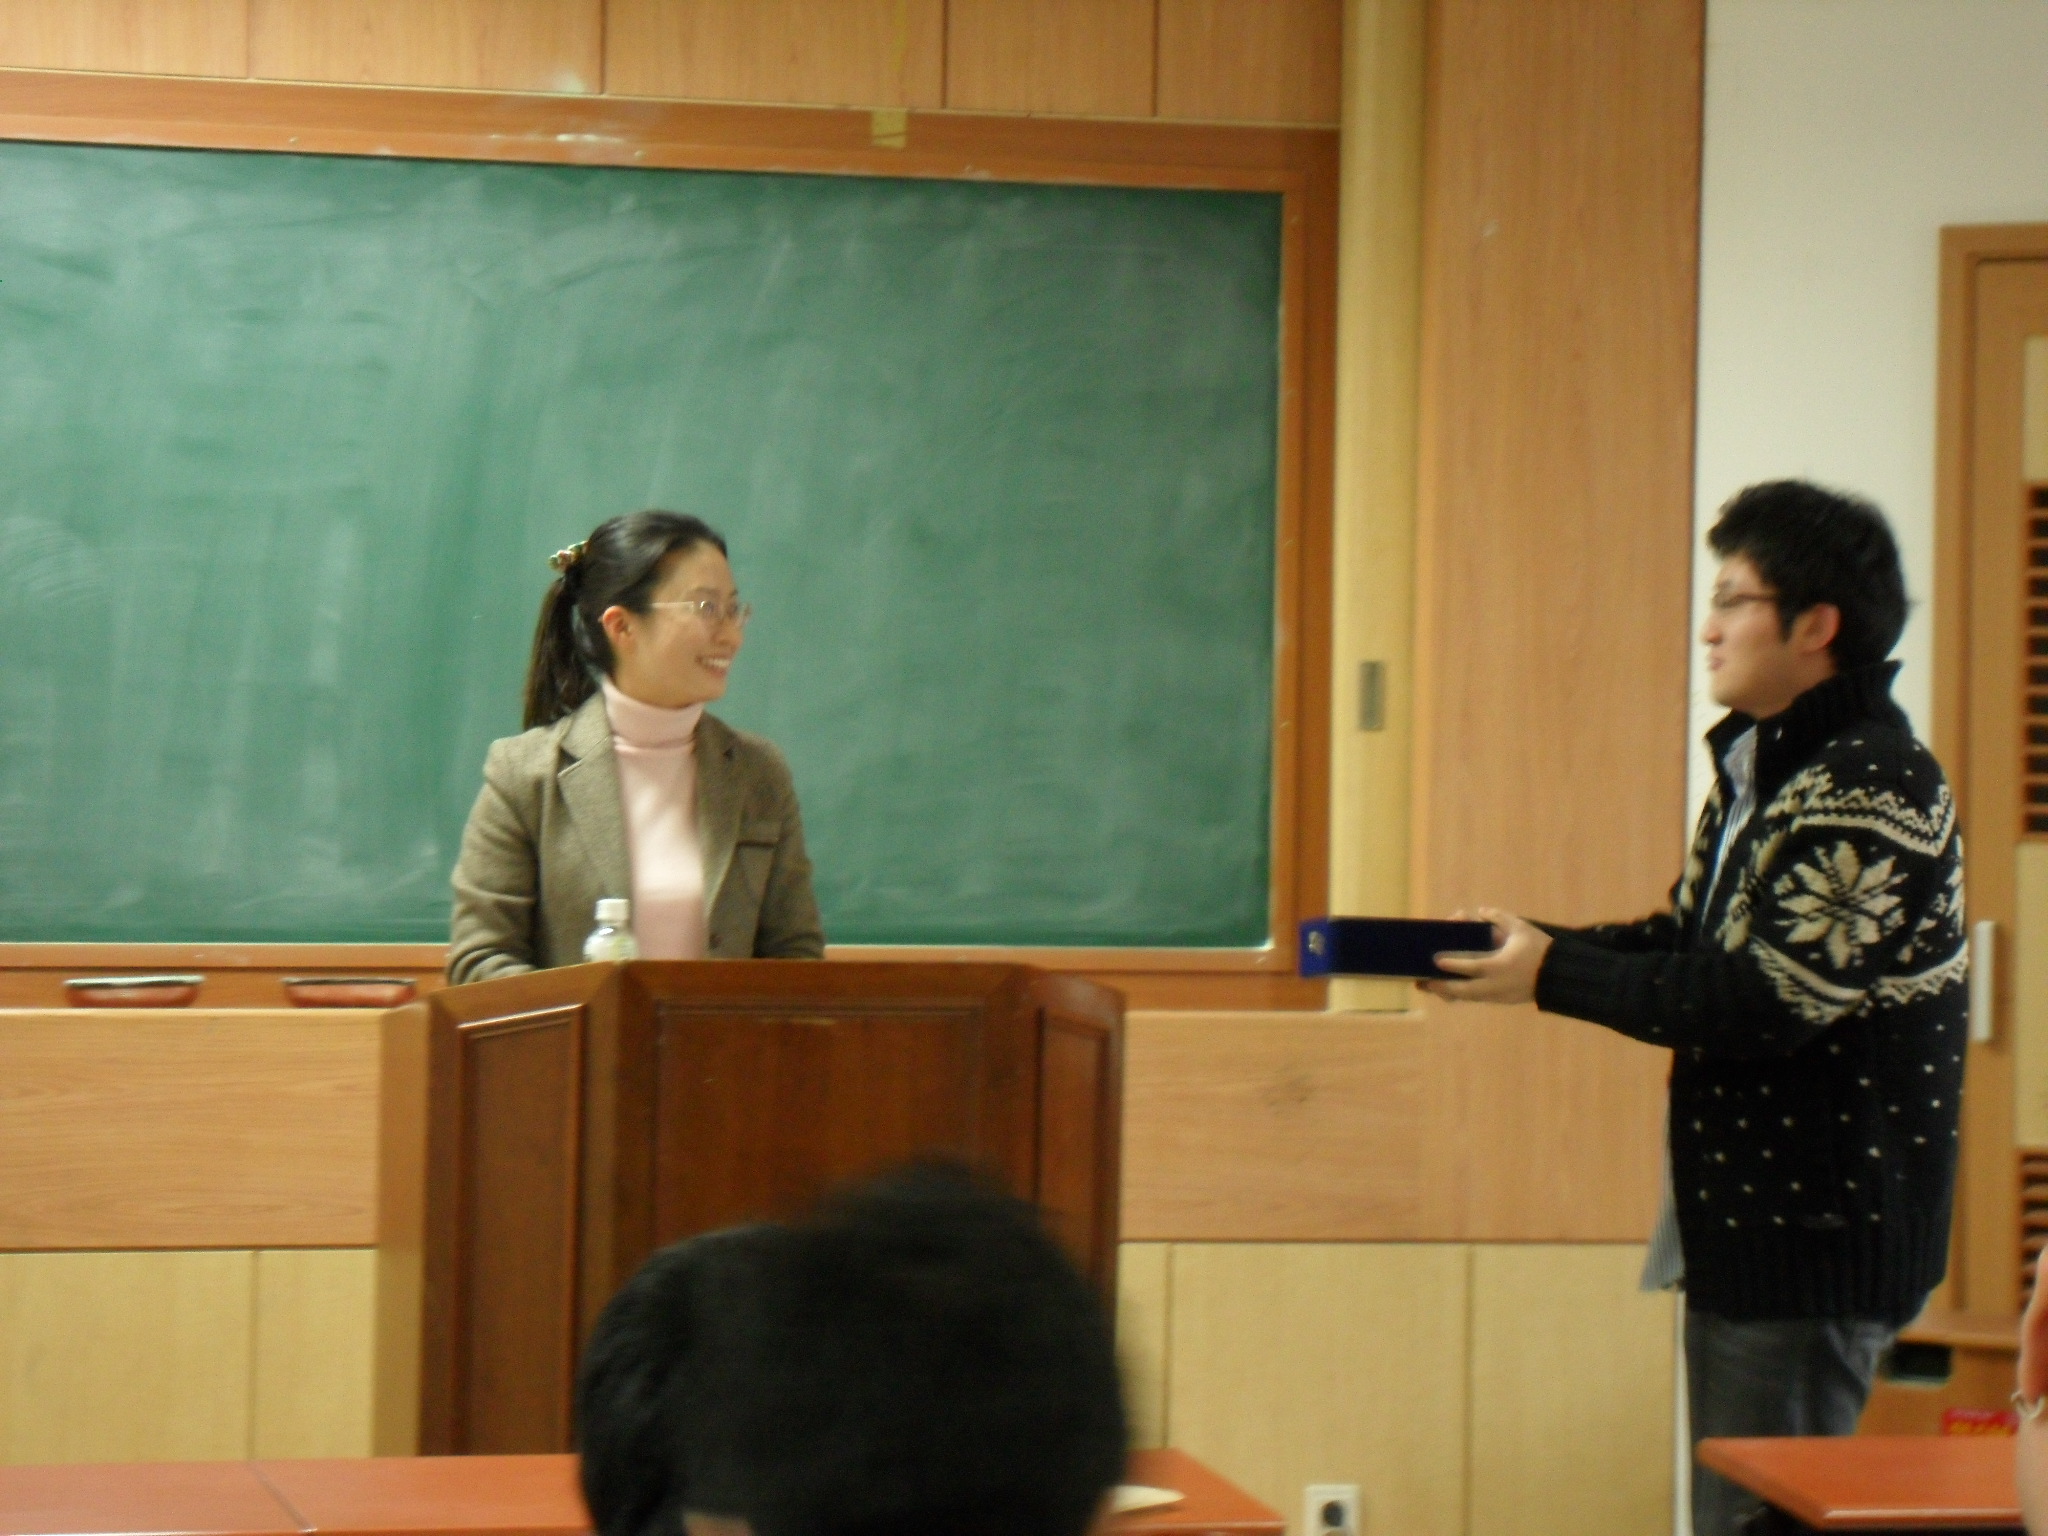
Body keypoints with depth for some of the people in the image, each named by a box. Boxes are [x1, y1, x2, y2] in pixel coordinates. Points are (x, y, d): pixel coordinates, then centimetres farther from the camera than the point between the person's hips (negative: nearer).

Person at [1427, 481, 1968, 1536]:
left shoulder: (1875, 791, -17)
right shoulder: (1759, 766, 15)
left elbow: (1769, 1001, -23)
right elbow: (1687, 940, 18)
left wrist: (1553, 975, -16)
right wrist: (1531, 946, 1)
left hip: (1821, 1231, -10)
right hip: (1743, 1213, 10)